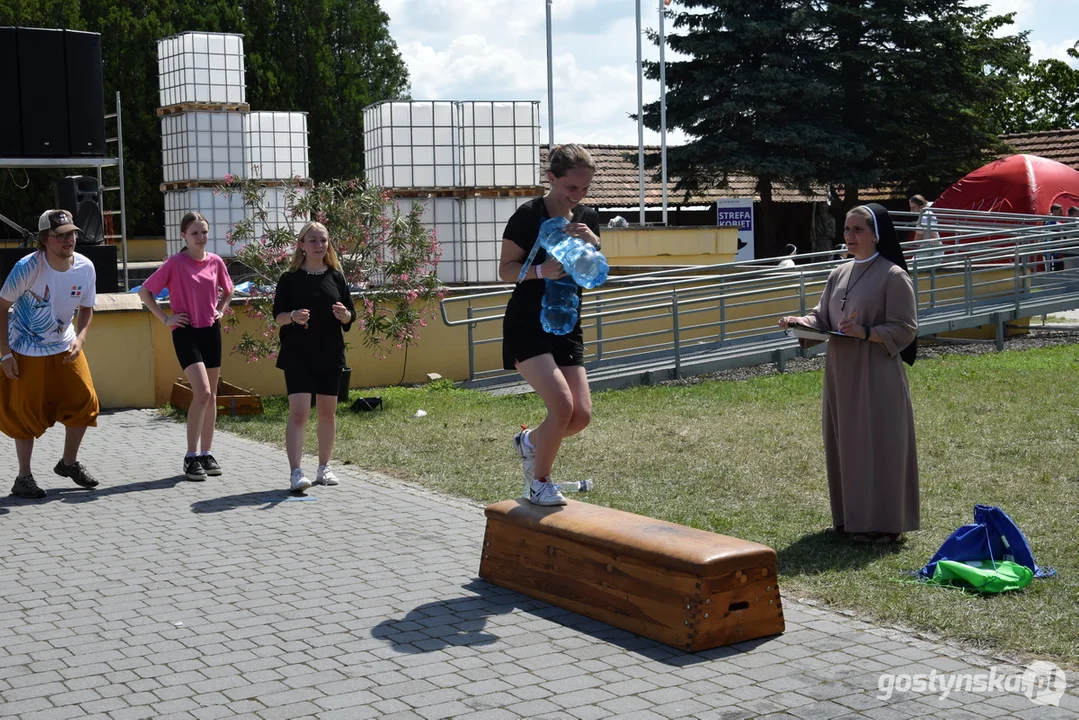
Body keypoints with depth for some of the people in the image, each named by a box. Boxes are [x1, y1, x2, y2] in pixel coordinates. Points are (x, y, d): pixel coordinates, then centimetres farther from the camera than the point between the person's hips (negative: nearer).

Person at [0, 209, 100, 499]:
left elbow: (86, 309, 4)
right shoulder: (28, 267, -23)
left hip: (65, 347, 4)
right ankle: (23, 477, 15)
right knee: (26, 412, 0)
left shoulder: (85, 268, -11)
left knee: (85, 401, 2)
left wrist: (80, 339, -14)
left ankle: (69, 463, 23)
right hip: (25, 352, -4)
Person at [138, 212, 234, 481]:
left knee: (211, 395, 8)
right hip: (186, 331, -5)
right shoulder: (175, 263, -9)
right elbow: (144, 291, -4)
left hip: (211, 330, 5)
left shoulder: (215, 262, 4)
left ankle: (207, 454, 19)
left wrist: (220, 310, 8)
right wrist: (165, 318, -7)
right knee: (202, 392, -16)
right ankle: (191, 457, -7)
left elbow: (227, 291, 23)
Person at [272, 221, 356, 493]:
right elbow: (278, 315, -1)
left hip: (330, 355, 3)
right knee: (298, 412, -12)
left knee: (328, 412, 10)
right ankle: (296, 473, -15)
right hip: (297, 355, -3)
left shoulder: (336, 277, 7)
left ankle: (324, 468, 23)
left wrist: (344, 314, -14)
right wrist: (293, 316, -21)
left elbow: (350, 316, 9)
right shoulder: (290, 279, -1)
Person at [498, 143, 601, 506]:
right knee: (562, 404, -21)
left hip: (567, 326, 6)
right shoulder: (529, 216, -11)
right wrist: (541, 270, -27)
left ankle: (529, 441, 29)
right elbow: (505, 269, -9)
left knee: (581, 415, -3)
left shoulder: (587, 218, 6)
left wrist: (592, 244, -12)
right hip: (527, 326, -6)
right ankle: (540, 483, 1)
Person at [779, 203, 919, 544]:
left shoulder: (893, 276, -9)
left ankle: (883, 523, 8)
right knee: (843, 443, 12)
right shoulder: (839, 274, 11)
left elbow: (905, 329, -11)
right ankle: (850, 517, 24)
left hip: (876, 375, -7)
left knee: (878, 445, -2)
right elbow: (823, 317, 14)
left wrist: (866, 333, -24)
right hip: (841, 372, 7)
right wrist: (800, 321, -6)